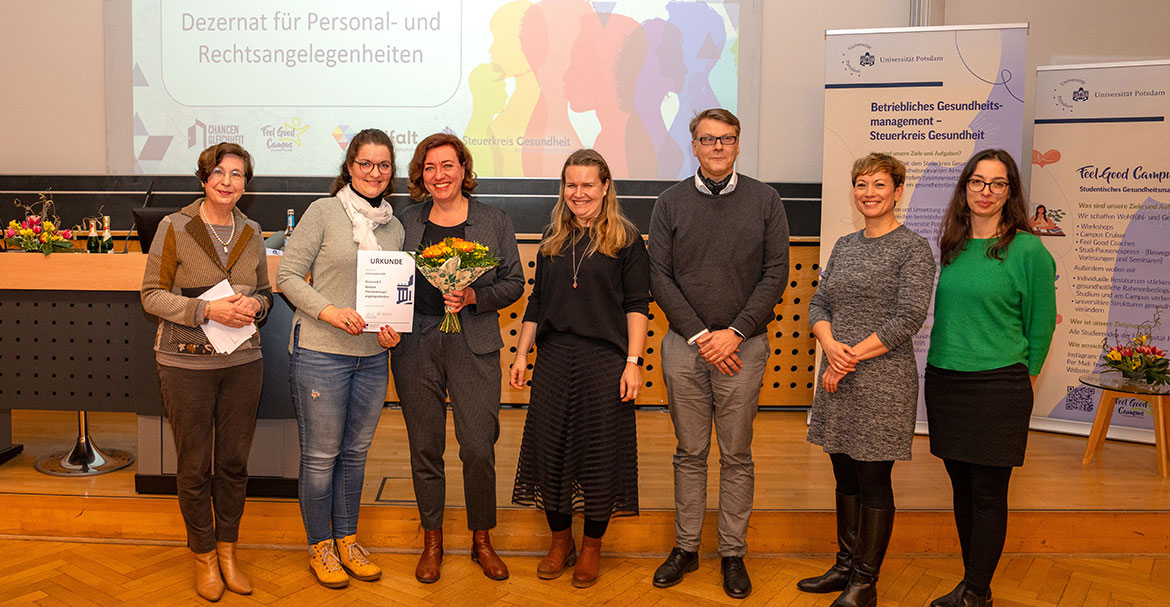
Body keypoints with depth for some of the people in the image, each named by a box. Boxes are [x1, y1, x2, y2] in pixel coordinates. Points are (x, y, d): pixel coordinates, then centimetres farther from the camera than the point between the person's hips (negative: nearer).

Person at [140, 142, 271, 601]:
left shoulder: (251, 233, 6)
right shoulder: (174, 228, -5)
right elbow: (152, 295, -6)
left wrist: (255, 305, -8)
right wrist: (207, 310, -19)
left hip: (242, 361, 3)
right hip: (186, 362, -3)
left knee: (234, 463, 11)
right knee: (194, 467, 7)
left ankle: (227, 551, 29)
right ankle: (204, 557, 25)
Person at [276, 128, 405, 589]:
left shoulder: (394, 227, 10)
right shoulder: (324, 212, -5)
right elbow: (287, 276, -7)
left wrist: (393, 328, -2)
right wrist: (329, 311, -20)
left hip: (372, 357, 5)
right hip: (320, 352, -5)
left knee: (356, 452, 15)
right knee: (321, 455, 6)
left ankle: (347, 539, 31)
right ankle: (319, 546, 24)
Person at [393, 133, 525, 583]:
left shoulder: (494, 222, 5)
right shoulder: (407, 221, 10)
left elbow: (514, 282, 4)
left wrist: (473, 297, -12)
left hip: (473, 345, -1)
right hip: (415, 344, 2)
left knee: (479, 449, -4)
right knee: (425, 448, 8)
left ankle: (482, 540, 17)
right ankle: (432, 541, 25)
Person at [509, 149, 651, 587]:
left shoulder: (626, 240, 0)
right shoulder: (553, 239, 13)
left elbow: (637, 305, -4)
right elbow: (537, 301, 16)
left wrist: (633, 362, -11)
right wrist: (521, 353, 11)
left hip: (605, 360, -4)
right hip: (554, 359, 4)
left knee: (600, 452, 3)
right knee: (549, 448, 7)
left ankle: (592, 547, 22)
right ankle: (560, 542, 25)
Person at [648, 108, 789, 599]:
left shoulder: (765, 200, 5)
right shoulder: (671, 203, 6)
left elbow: (776, 274, 0)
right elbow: (659, 277, 1)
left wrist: (735, 332, -10)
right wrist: (699, 336, -8)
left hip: (743, 345, 0)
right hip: (684, 344, 1)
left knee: (737, 456, 7)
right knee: (689, 453, 9)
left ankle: (733, 554, 19)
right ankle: (685, 548, 22)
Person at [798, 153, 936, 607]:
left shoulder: (913, 249, -6)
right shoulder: (845, 246, 13)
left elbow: (907, 319, -13)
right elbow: (819, 304, 10)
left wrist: (852, 356, -14)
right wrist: (832, 346, -10)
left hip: (882, 380, -6)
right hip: (837, 380, 6)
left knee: (874, 481, 3)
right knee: (845, 478, 14)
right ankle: (845, 566, 28)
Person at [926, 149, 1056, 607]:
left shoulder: (1028, 250, -8)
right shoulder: (951, 246, 9)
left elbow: (1041, 323, -2)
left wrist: (1023, 377, 3)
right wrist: (946, 363, 14)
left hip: (998, 386, -5)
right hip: (944, 380, 6)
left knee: (988, 493, 2)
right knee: (961, 487, 13)